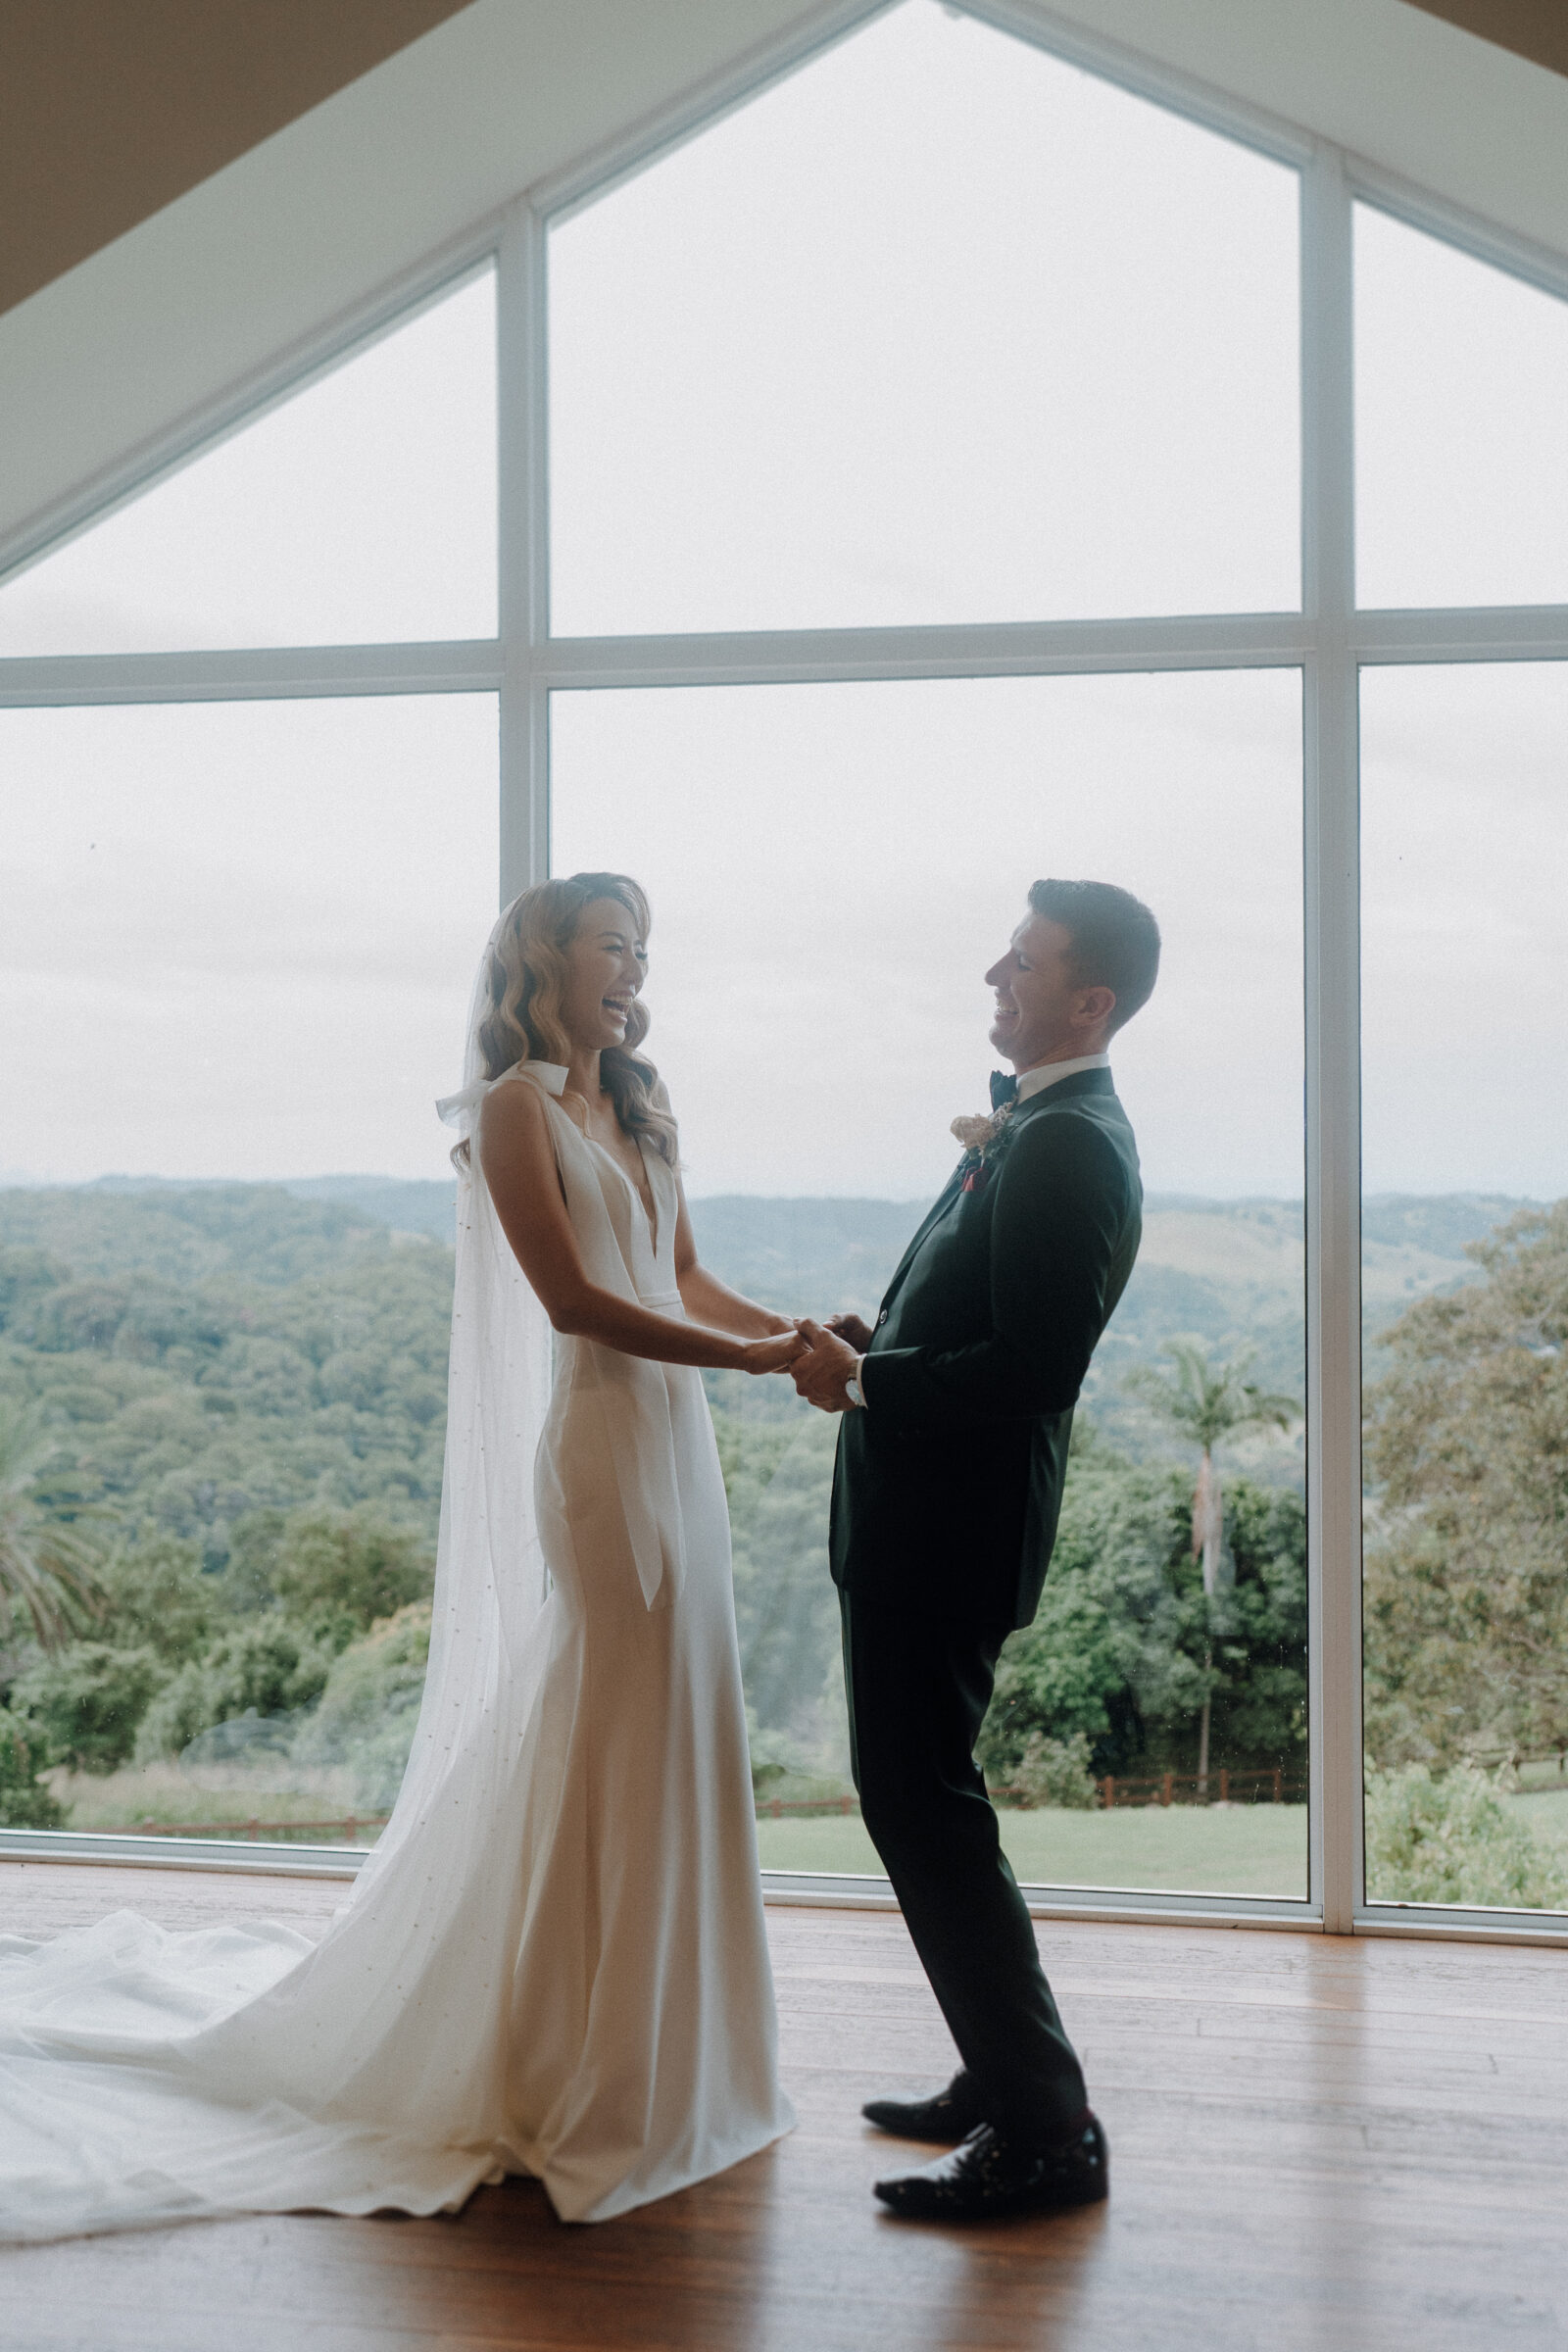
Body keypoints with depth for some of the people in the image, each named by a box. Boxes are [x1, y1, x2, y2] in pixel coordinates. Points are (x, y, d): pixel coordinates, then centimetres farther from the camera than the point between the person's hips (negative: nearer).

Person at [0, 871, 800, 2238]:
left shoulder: (637, 1107, 16)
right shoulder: (514, 1104, -8)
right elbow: (571, 1296, -15)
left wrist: (805, 1332, 1)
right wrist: (750, 1358, -15)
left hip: (676, 1446, 8)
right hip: (605, 1447, -8)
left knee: (669, 1740, 13)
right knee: (617, 1741, -1)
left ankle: (657, 2043, 27)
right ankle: (595, 2075, 14)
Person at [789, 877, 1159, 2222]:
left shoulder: (1067, 1149, -20)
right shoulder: (1035, 1126, 13)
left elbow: (1033, 1373, -26)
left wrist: (864, 1383, -17)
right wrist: (876, 1343, 5)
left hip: (953, 1524, -11)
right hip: (928, 1513, 11)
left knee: (921, 1801, -5)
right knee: (919, 1794, 18)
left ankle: (1045, 2132, 5)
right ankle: (1006, 2081, 30)